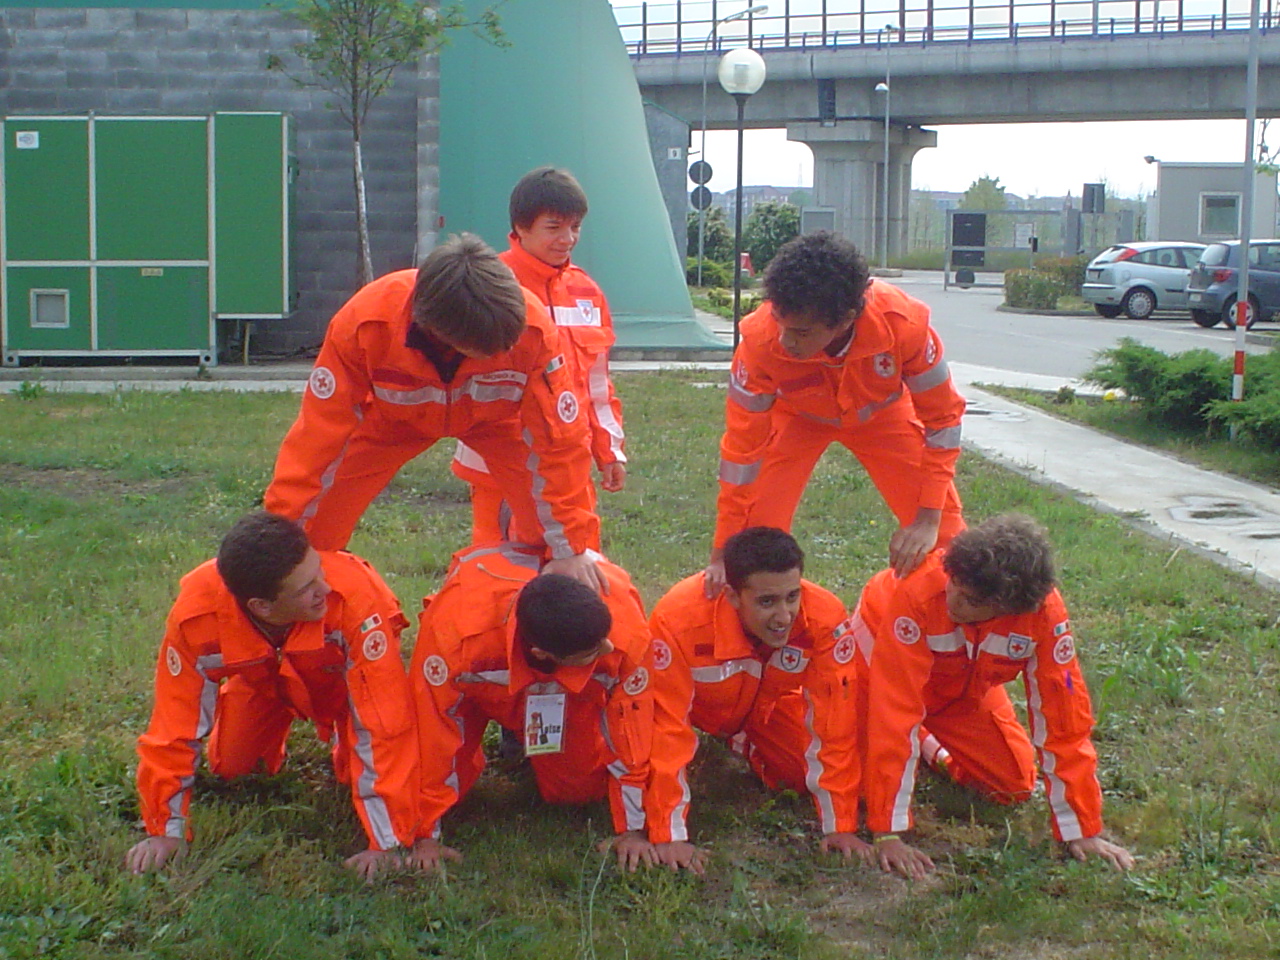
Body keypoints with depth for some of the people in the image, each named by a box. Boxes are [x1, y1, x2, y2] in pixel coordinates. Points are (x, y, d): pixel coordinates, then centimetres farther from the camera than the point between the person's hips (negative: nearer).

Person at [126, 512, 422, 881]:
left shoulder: (353, 594, -46)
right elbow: (174, 724, -25)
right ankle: (273, 726, 33)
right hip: (260, 676, 2)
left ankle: (339, 730, 21)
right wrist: (167, 832, -19)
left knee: (361, 772, -13)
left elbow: (383, 722, -42)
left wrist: (390, 843, -39)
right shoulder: (196, 615, -39)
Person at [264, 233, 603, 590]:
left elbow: (559, 437, -28)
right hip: (390, 417, 0)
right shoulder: (365, 322, -39)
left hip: (495, 416, 0)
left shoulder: (532, 328, -39)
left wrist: (572, 548, -25)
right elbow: (319, 431, -30)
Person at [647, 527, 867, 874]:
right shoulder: (679, 620, -42)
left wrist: (840, 828, -25)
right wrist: (670, 837, -35)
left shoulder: (825, 618, -36)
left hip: (768, 702, 1)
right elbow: (666, 728, -36)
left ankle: (744, 743, 18)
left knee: (808, 774, -14)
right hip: (695, 703, -1)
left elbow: (833, 726, -28)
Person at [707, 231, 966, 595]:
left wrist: (929, 519, -23)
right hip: (796, 416, 0)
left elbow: (941, 418, -21)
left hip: (882, 412, 1)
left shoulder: (904, 324, -38)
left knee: (941, 538, -7)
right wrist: (722, 554, -23)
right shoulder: (760, 340, -38)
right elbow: (742, 447, -27)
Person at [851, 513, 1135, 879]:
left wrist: (1083, 831, -22)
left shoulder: (1044, 612, -33)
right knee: (872, 787, -16)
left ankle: (934, 749, 25)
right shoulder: (918, 591, -42)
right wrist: (888, 834, -41)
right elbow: (895, 710, -42)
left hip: (965, 689, 3)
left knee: (1015, 785, -2)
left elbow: (1061, 714, -25)